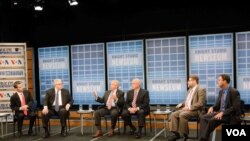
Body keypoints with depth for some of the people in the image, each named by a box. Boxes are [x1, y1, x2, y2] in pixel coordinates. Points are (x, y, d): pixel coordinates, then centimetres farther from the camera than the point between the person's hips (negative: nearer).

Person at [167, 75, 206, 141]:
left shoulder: (201, 89, -7)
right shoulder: (190, 90, 21)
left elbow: (200, 103, -17)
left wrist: (189, 107, -21)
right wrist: (181, 105, 6)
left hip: (195, 110, -8)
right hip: (186, 109, 9)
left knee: (182, 115, -33)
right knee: (173, 115, -13)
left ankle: (183, 134, -19)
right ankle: (176, 133, -14)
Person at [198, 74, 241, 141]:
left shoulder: (234, 92, -11)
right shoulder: (221, 91, 14)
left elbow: (235, 108, -18)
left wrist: (222, 113, -25)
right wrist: (212, 108, -4)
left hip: (230, 115, -8)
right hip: (220, 113, 8)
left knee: (212, 120, -31)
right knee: (203, 117, -15)